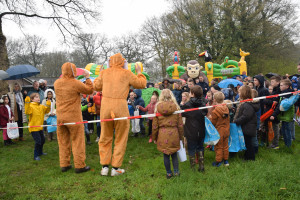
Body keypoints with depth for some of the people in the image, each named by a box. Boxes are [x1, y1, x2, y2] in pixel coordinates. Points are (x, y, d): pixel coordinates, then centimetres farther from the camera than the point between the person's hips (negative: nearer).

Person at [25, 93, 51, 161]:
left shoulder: (41, 106, 8)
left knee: (42, 140, 20)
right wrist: (27, 103, -39)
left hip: (40, 127, 8)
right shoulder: (31, 106, -15)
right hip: (33, 128, -8)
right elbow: (27, 112, -31)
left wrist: (48, 106, 0)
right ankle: (36, 156, 0)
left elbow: (47, 111, 17)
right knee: (38, 141, -12)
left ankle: (40, 152, 40)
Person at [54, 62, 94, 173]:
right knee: (78, 141, 4)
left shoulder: (57, 83, 2)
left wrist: (75, 80, 17)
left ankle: (64, 165, 21)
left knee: (63, 141, 14)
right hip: (74, 116, -5)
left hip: (60, 117, 6)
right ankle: (79, 166, 9)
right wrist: (87, 78, 6)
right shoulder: (75, 83, -14)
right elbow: (90, 90, -3)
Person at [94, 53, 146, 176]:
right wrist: (139, 72, 26)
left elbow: (96, 86, 21)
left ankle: (104, 167, 16)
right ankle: (115, 168, 12)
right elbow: (142, 84, 11)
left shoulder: (104, 73, 8)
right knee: (120, 139, 9)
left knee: (105, 138, 14)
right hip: (120, 106, -2)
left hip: (105, 105, 3)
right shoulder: (126, 74, 2)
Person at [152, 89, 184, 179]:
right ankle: (176, 172, 20)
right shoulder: (176, 107, -1)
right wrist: (181, 137, 14)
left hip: (162, 134, 0)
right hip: (174, 133, 1)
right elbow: (180, 124, 3)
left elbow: (155, 125, 1)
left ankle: (169, 173, 19)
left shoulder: (157, 107, -3)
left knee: (166, 155, 10)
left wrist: (154, 137, 12)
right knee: (174, 154, 14)